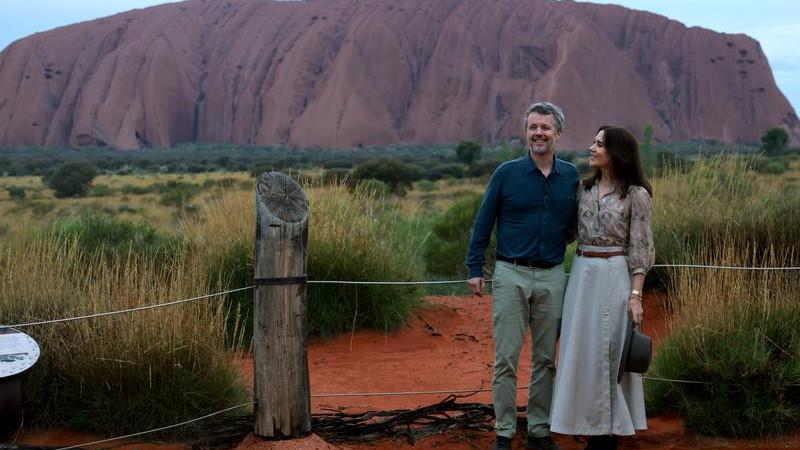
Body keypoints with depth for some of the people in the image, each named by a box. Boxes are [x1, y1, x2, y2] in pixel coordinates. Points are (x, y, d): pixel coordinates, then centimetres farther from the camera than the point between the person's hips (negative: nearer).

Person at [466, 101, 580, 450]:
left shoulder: (571, 177, 5)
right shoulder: (507, 173, -2)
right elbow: (483, 222, 1)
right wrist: (475, 269, -2)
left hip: (552, 277, 3)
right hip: (511, 276, -3)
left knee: (546, 359, 9)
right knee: (506, 358, -1)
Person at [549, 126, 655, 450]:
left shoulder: (636, 194, -6)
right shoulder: (584, 188, 10)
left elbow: (640, 249, -8)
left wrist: (636, 295, -13)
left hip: (615, 277, -6)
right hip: (582, 275, 6)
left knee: (610, 353, -1)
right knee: (583, 353, 7)